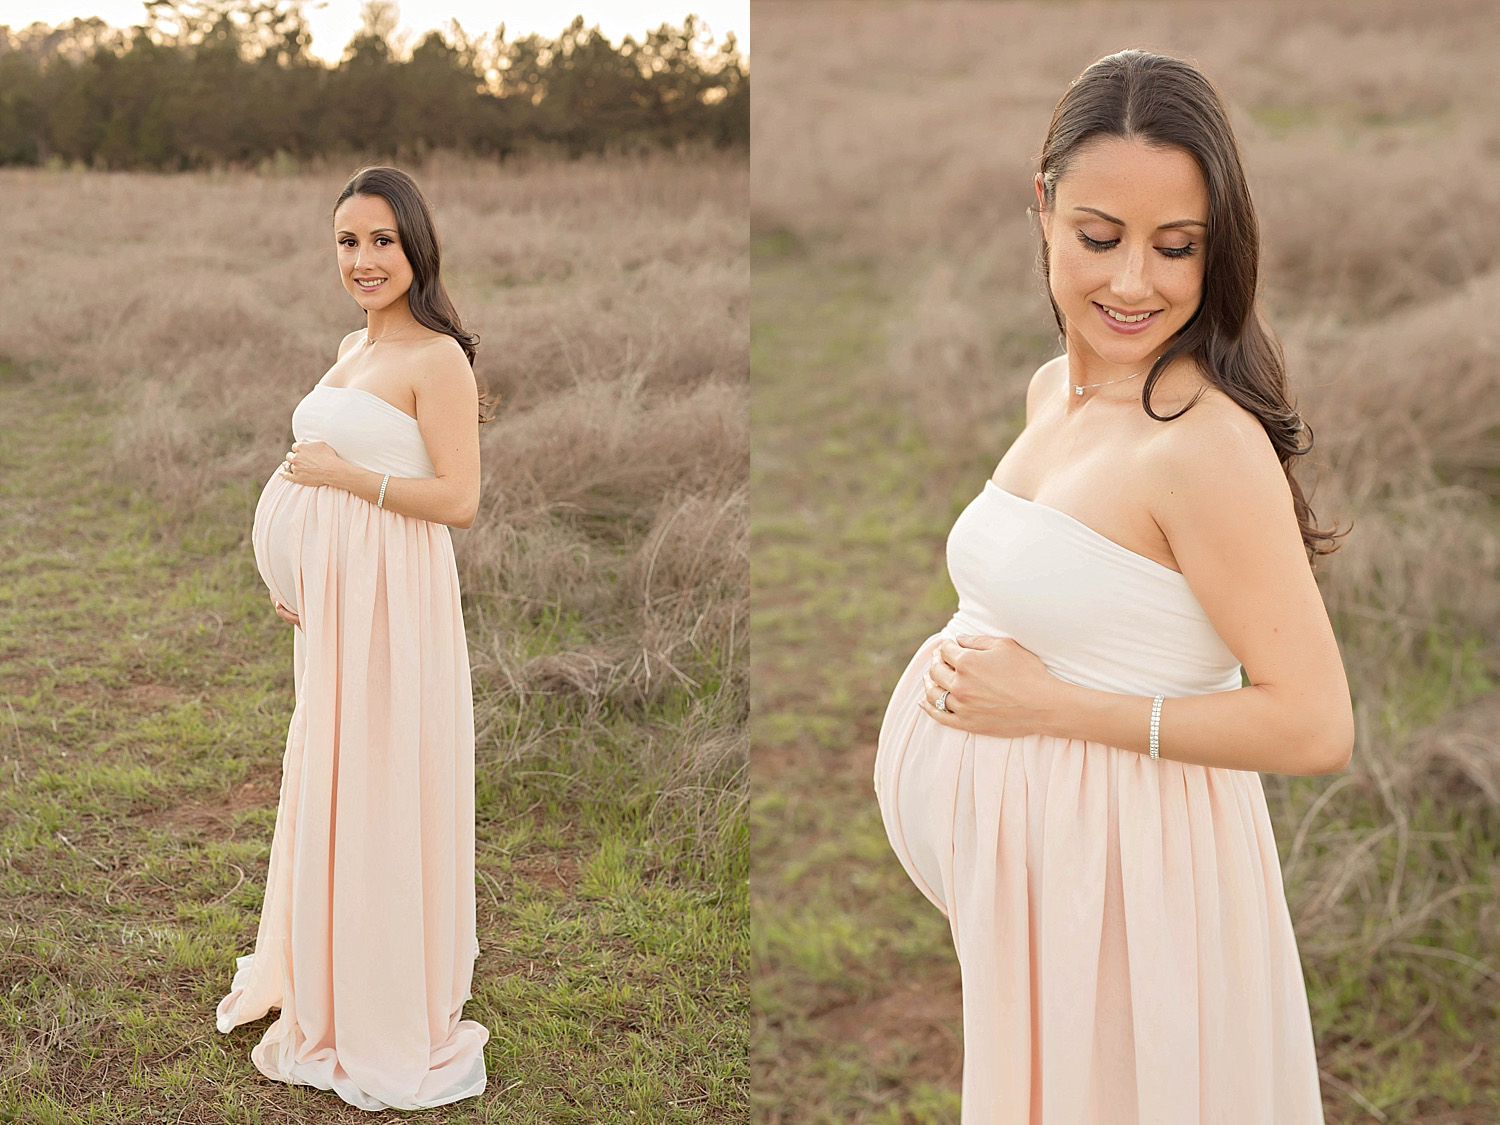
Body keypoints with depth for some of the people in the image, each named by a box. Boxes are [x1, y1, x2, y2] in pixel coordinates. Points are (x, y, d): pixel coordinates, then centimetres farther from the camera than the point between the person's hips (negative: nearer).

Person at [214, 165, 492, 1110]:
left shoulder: (436, 359, -13)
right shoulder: (352, 348, 13)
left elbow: (458, 500, -19)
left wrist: (342, 474, -16)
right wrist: (296, 579, 15)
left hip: (394, 600, -8)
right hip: (332, 601, 9)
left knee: (384, 796, 1)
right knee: (327, 787, 18)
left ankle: (395, 1023, 18)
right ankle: (325, 982, 37)